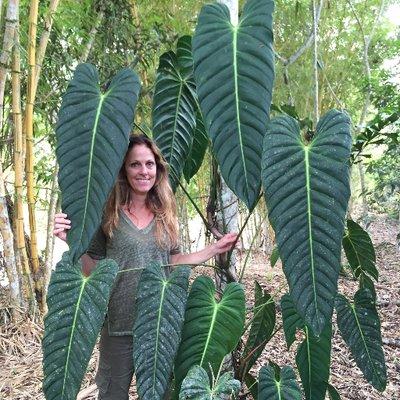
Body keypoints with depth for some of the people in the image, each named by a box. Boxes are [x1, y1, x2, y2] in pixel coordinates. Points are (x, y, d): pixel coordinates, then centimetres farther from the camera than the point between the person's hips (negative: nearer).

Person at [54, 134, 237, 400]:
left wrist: (215, 249, 4)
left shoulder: (165, 214, 2)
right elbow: (94, 270, -4)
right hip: (120, 322, -3)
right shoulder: (108, 213, -8)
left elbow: (172, 262, 8)